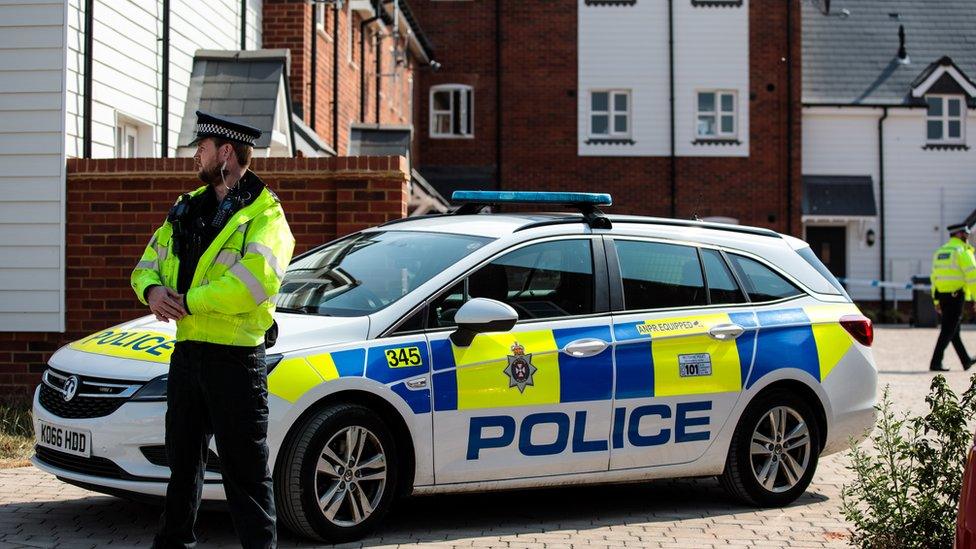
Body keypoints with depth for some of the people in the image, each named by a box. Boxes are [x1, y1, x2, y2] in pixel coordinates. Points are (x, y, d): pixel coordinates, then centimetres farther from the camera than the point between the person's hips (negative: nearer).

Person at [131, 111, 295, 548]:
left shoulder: (264, 215, -9)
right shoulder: (188, 209, 16)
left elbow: (255, 282, -25)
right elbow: (148, 263, 17)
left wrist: (187, 301, -19)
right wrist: (152, 290, -7)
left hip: (235, 357, -8)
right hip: (186, 350, 8)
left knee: (245, 467, -3)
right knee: (182, 458, 20)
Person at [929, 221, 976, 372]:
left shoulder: (940, 251, 14)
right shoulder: (962, 251, -9)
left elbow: (934, 276, 15)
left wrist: (936, 300, 18)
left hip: (942, 296, 8)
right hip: (956, 296, -8)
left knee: (954, 330, 16)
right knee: (948, 331, -4)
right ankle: (935, 363, -7)